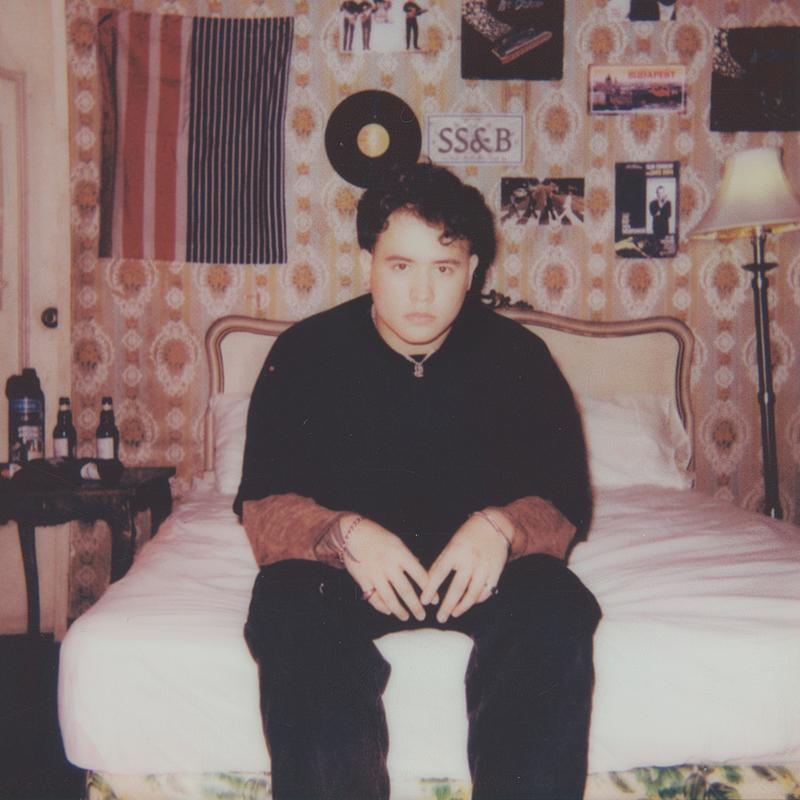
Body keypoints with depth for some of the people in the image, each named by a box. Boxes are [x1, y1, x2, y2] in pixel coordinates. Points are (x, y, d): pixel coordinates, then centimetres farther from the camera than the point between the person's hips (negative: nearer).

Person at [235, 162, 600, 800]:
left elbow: (565, 501, 2)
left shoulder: (518, 356, 3)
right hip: (342, 566, 0)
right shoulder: (306, 353, 2)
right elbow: (263, 504, -2)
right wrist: (345, 534, -25)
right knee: (289, 606, -33)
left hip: (481, 568, 1)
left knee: (555, 606, -31)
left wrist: (500, 527, -22)